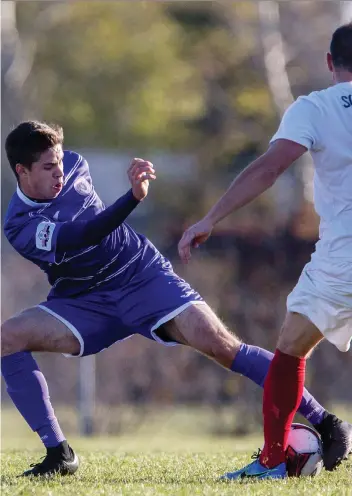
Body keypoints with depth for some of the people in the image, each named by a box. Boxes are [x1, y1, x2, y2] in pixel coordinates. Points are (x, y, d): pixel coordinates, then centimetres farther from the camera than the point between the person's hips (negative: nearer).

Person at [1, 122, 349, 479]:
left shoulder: (72, 165, -5)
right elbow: (85, 236, -35)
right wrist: (134, 196, -45)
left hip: (143, 275, 1)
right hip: (87, 303, -1)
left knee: (222, 346, -18)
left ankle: (323, 423, -15)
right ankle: (59, 455, -16)